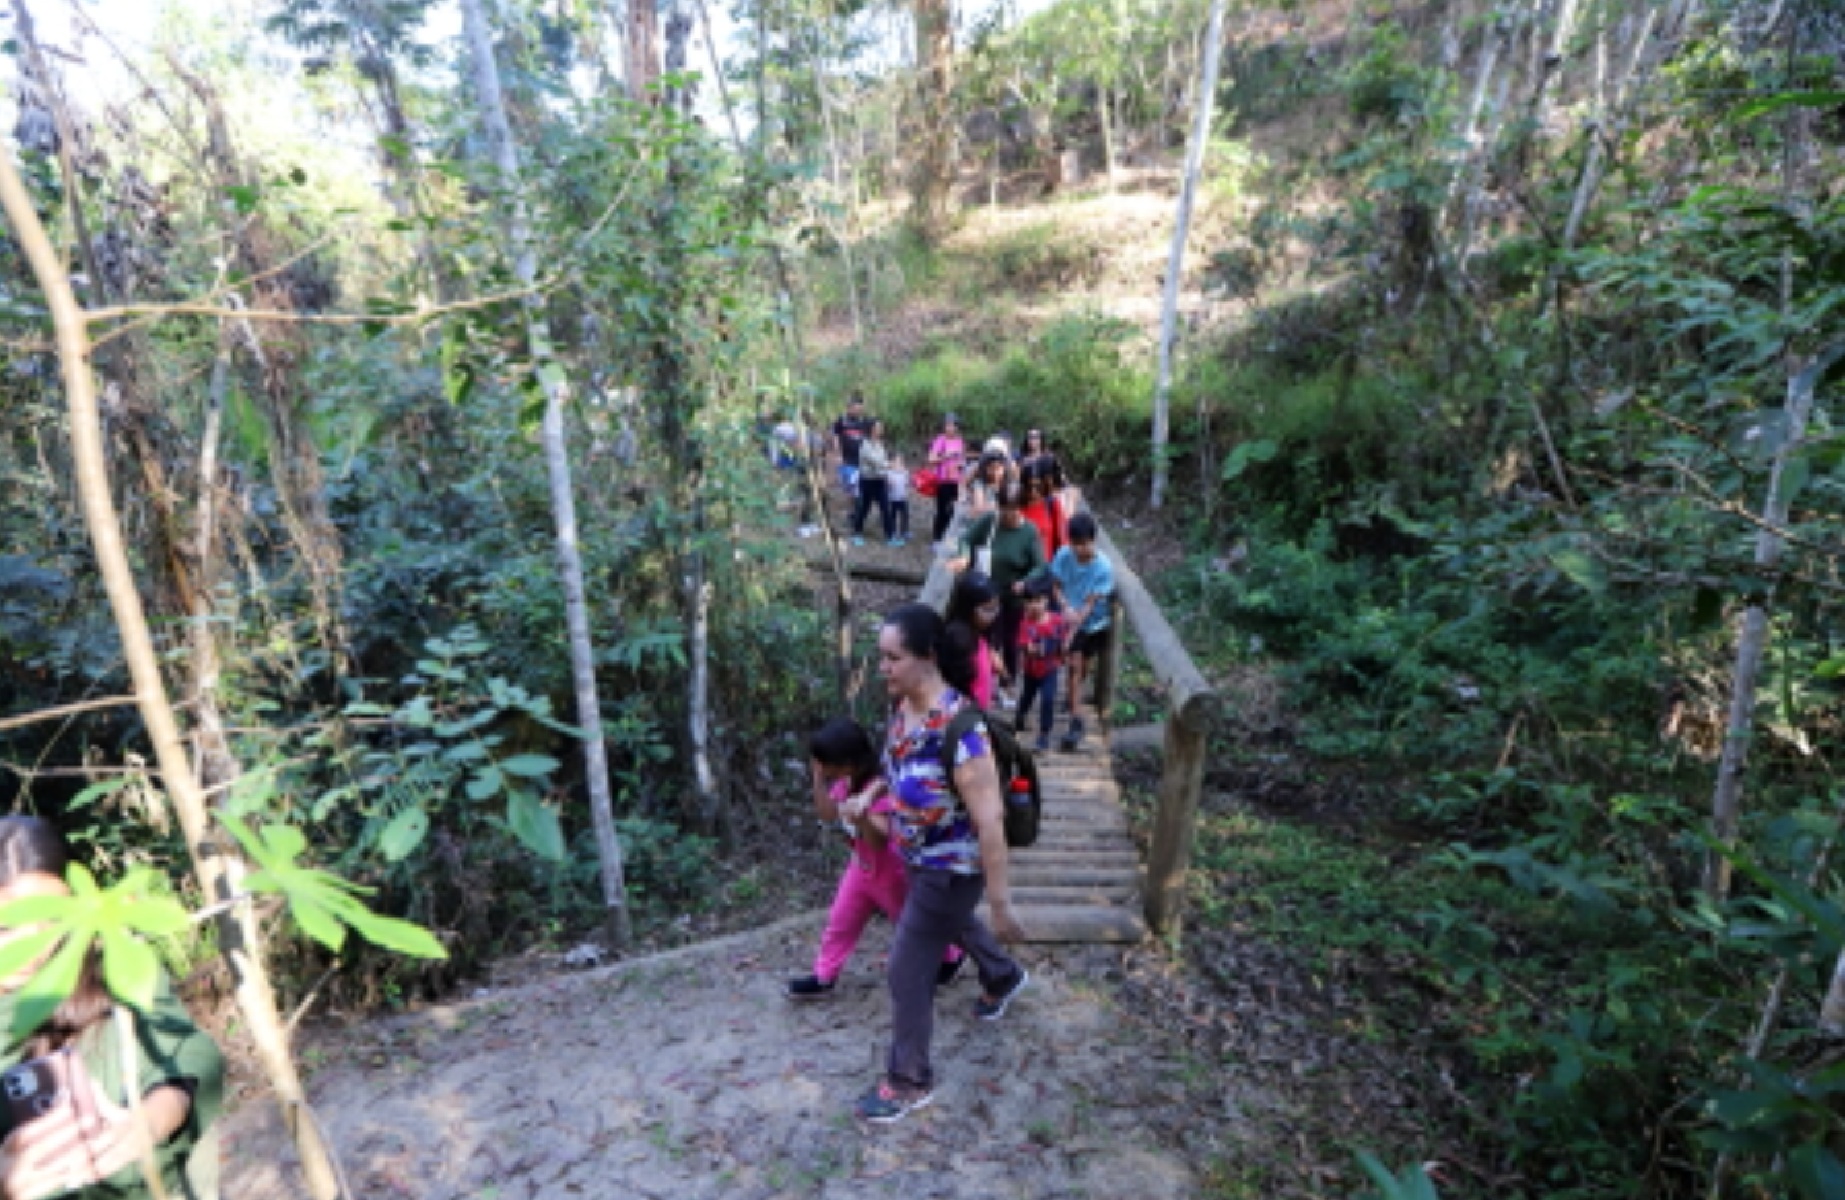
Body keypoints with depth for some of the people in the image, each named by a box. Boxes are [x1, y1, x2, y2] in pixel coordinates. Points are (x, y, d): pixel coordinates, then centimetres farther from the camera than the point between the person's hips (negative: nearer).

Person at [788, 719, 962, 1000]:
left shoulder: (880, 789, -34)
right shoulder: (845, 783, -8)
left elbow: (879, 840, -39)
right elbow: (828, 814, 1)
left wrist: (862, 817, -59)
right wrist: (818, 780, -10)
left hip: (891, 871, -8)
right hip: (861, 866, 8)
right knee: (840, 922, 13)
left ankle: (951, 957, 37)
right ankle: (824, 977, 28)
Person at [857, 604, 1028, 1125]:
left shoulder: (958, 728, -35)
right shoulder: (901, 705, -10)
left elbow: (990, 820, -30)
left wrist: (1000, 903, -25)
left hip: (952, 868, -9)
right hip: (922, 859, 9)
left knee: (907, 973, 5)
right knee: (954, 922, 34)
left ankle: (910, 1081, 29)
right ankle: (1004, 977, 65)